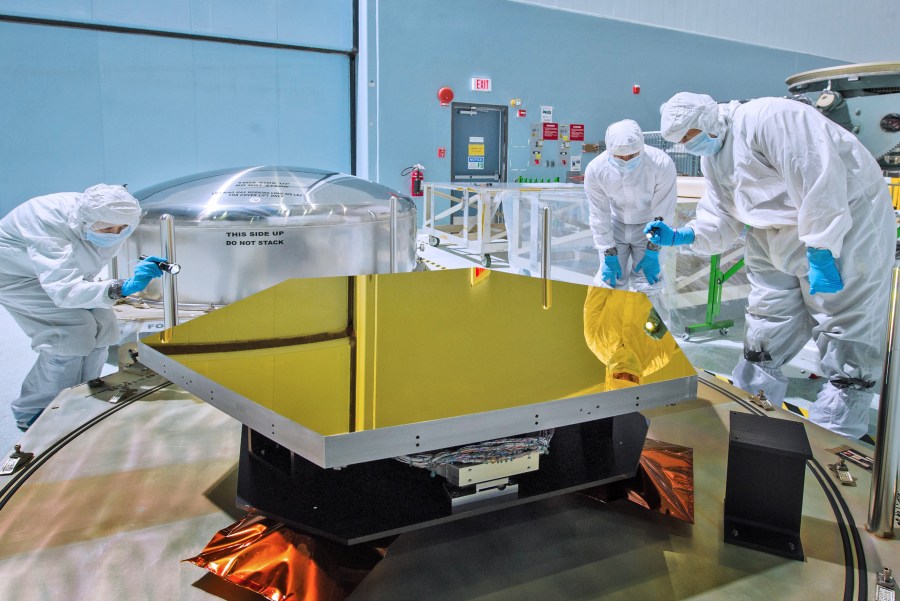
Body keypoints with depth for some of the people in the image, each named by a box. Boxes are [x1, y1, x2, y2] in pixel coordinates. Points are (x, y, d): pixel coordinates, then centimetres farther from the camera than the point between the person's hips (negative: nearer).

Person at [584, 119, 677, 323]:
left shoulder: (662, 164, -29)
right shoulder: (595, 170, -25)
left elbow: (662, 212, -18)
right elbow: (599, 216, -13)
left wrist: (652, 251, -14)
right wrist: (609, 254, -11)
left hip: (648, 227, -1)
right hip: (615, 226, 1)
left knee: (647, 285, -8)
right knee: (612, 281, -3)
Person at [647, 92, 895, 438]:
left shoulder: (767, 118, -25)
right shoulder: (711, 159, 6)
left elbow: (820, 181, -30)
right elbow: (723, 220, 6)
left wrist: (821, 253, -30)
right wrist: (680, 236, -11)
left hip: (845, 221, -9)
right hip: (778, 236, 9)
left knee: (844, 329, -4)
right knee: (769, 319, 13)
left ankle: (836, 432, 5)